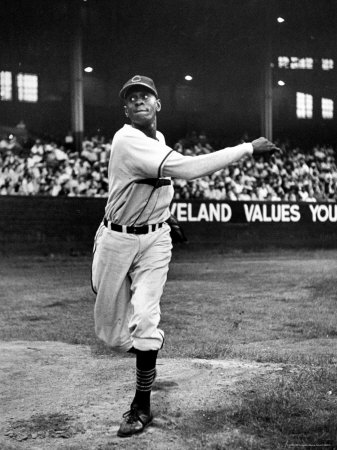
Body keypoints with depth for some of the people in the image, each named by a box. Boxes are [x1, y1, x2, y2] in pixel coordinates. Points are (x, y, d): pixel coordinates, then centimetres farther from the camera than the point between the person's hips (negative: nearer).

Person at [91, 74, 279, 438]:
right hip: (117, 240, -4)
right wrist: (247, 148, -31)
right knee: (112, 334, 6)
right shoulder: (128, 141, -22)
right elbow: (187, 169, -34)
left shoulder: (158, 138, 5)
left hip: (155, 240, 4)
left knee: (144, 319, -14)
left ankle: (141, 407, -1)